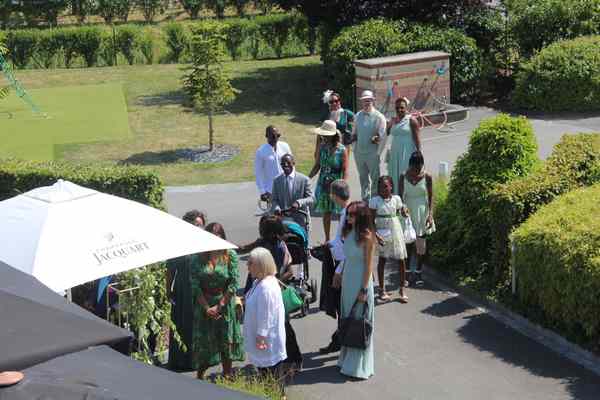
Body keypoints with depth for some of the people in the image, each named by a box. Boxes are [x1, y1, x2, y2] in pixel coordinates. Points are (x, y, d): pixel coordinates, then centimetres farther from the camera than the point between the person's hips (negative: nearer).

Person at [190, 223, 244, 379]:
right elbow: (195, 285, -6)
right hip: (204, 304, 1)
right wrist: (206, 307, -12)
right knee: (203, 342, 5)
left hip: (225, 304, 0)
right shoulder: (198, 258, -5)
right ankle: (199, 376, 21)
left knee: (226, 342, 8)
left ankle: (227, 377, 22)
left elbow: (234, 284, -9)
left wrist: (220, 306, -12)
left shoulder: (230, 255, -7)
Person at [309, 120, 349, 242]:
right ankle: (327, 239, 25)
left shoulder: (342, 150, -11)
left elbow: (345, 170, -11)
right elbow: (317, 166, 9)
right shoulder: (322, 147, 1)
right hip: (323, 185, 4)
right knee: (326, 212, 12)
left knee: (340, 213, 3)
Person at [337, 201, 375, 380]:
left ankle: (357, 365, 12)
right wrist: (340, 276, 13)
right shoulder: (348, 232, 4)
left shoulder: (366, 236, -16)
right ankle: (346, 358, 28)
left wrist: (364, 290, -15)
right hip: (347, 281, 7)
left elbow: (368, 264, -14)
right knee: (347, 319, 15)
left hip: (360, 283, -7)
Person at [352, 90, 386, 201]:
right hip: (359, 153, 5)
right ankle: (365, 200, 25)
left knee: (374, 179, 0)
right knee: (363, 178, 15)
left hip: (372, 154, -5)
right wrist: (353, 136, 1)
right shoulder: (358, 116, 10)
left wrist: (378, 152, -12)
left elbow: (383, 137, -8)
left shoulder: (379, 117, -6)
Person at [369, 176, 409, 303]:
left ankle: (402, 290, 16)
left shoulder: (396, 199, 0)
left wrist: (405, 213, -14)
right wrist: (376, 235, -19)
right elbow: (371, 220, -8)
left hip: (396, 231, 2)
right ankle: (382, 290, 19)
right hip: (382, 233, -2)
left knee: (401, 260, 3)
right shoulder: (375, 201, -8)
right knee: (382, 259, 7)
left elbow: (402, 213, 10)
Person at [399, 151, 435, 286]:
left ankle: (418, 272, 20)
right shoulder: (404, 177, -6)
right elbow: (400, 196, 0)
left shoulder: (427, 177, -8)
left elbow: (430, 197, -4)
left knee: (421, 243, 6)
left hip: (422, 213, 0)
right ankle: (408, 271, 15)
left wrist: (430, 214, -12)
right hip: (408, 213, 0)